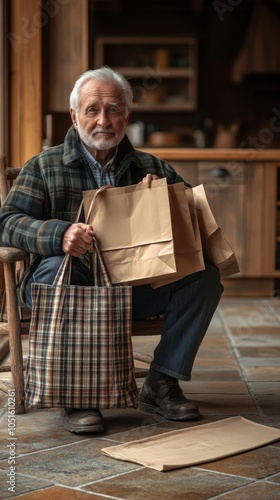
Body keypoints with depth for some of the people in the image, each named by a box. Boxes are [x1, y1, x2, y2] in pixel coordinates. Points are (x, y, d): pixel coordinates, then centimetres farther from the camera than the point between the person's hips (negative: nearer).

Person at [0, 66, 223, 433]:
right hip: (75, 286, -3)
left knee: (205, 273, -19)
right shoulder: (44, 167, 7)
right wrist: (59, 234, -28)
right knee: (56, 269, -36)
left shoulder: (152, 168, 15)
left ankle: (162, 383, -11)